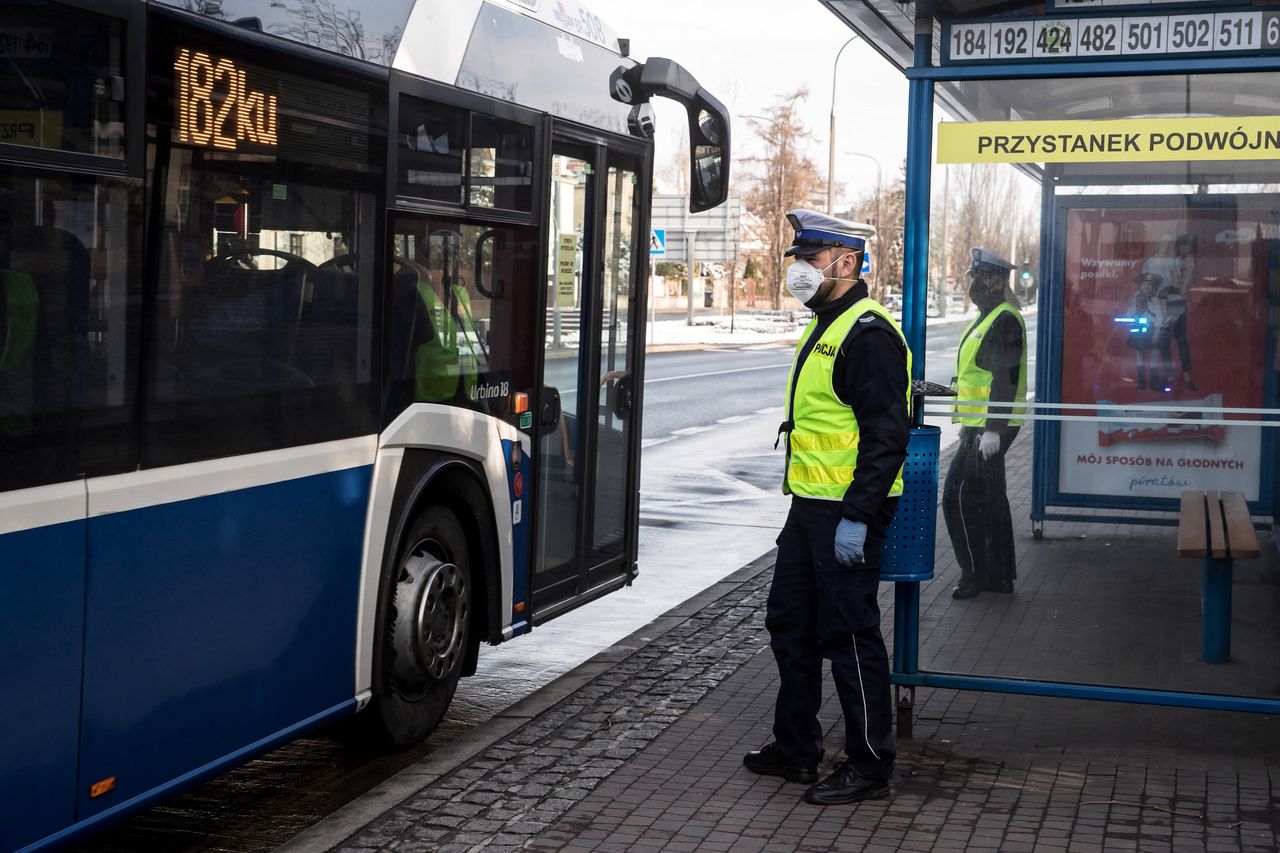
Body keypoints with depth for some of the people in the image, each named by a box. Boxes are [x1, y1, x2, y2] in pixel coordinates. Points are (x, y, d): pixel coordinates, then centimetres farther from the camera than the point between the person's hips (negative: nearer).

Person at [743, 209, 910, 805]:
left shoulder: (868, 334, -16)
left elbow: (886, 437, -21)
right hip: (810, 509, 11)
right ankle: (795, 748, 29)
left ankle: (869, 765, 8)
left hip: (848, 513, -10)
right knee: (789, 623, 16)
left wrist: (856, 517, -24)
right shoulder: (823, 329, 16)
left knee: (848, 635, -3)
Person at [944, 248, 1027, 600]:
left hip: (991, 427, -11)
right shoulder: (988, 318, 17)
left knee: (960, 495, -8)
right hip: (979, 426, 11)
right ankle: (999, 574, 21)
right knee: (991, 499, 14)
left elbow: (1005, 379, -22)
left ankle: (974, 572, -1)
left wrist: (992, 429, -26)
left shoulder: (1005, 321, -16)